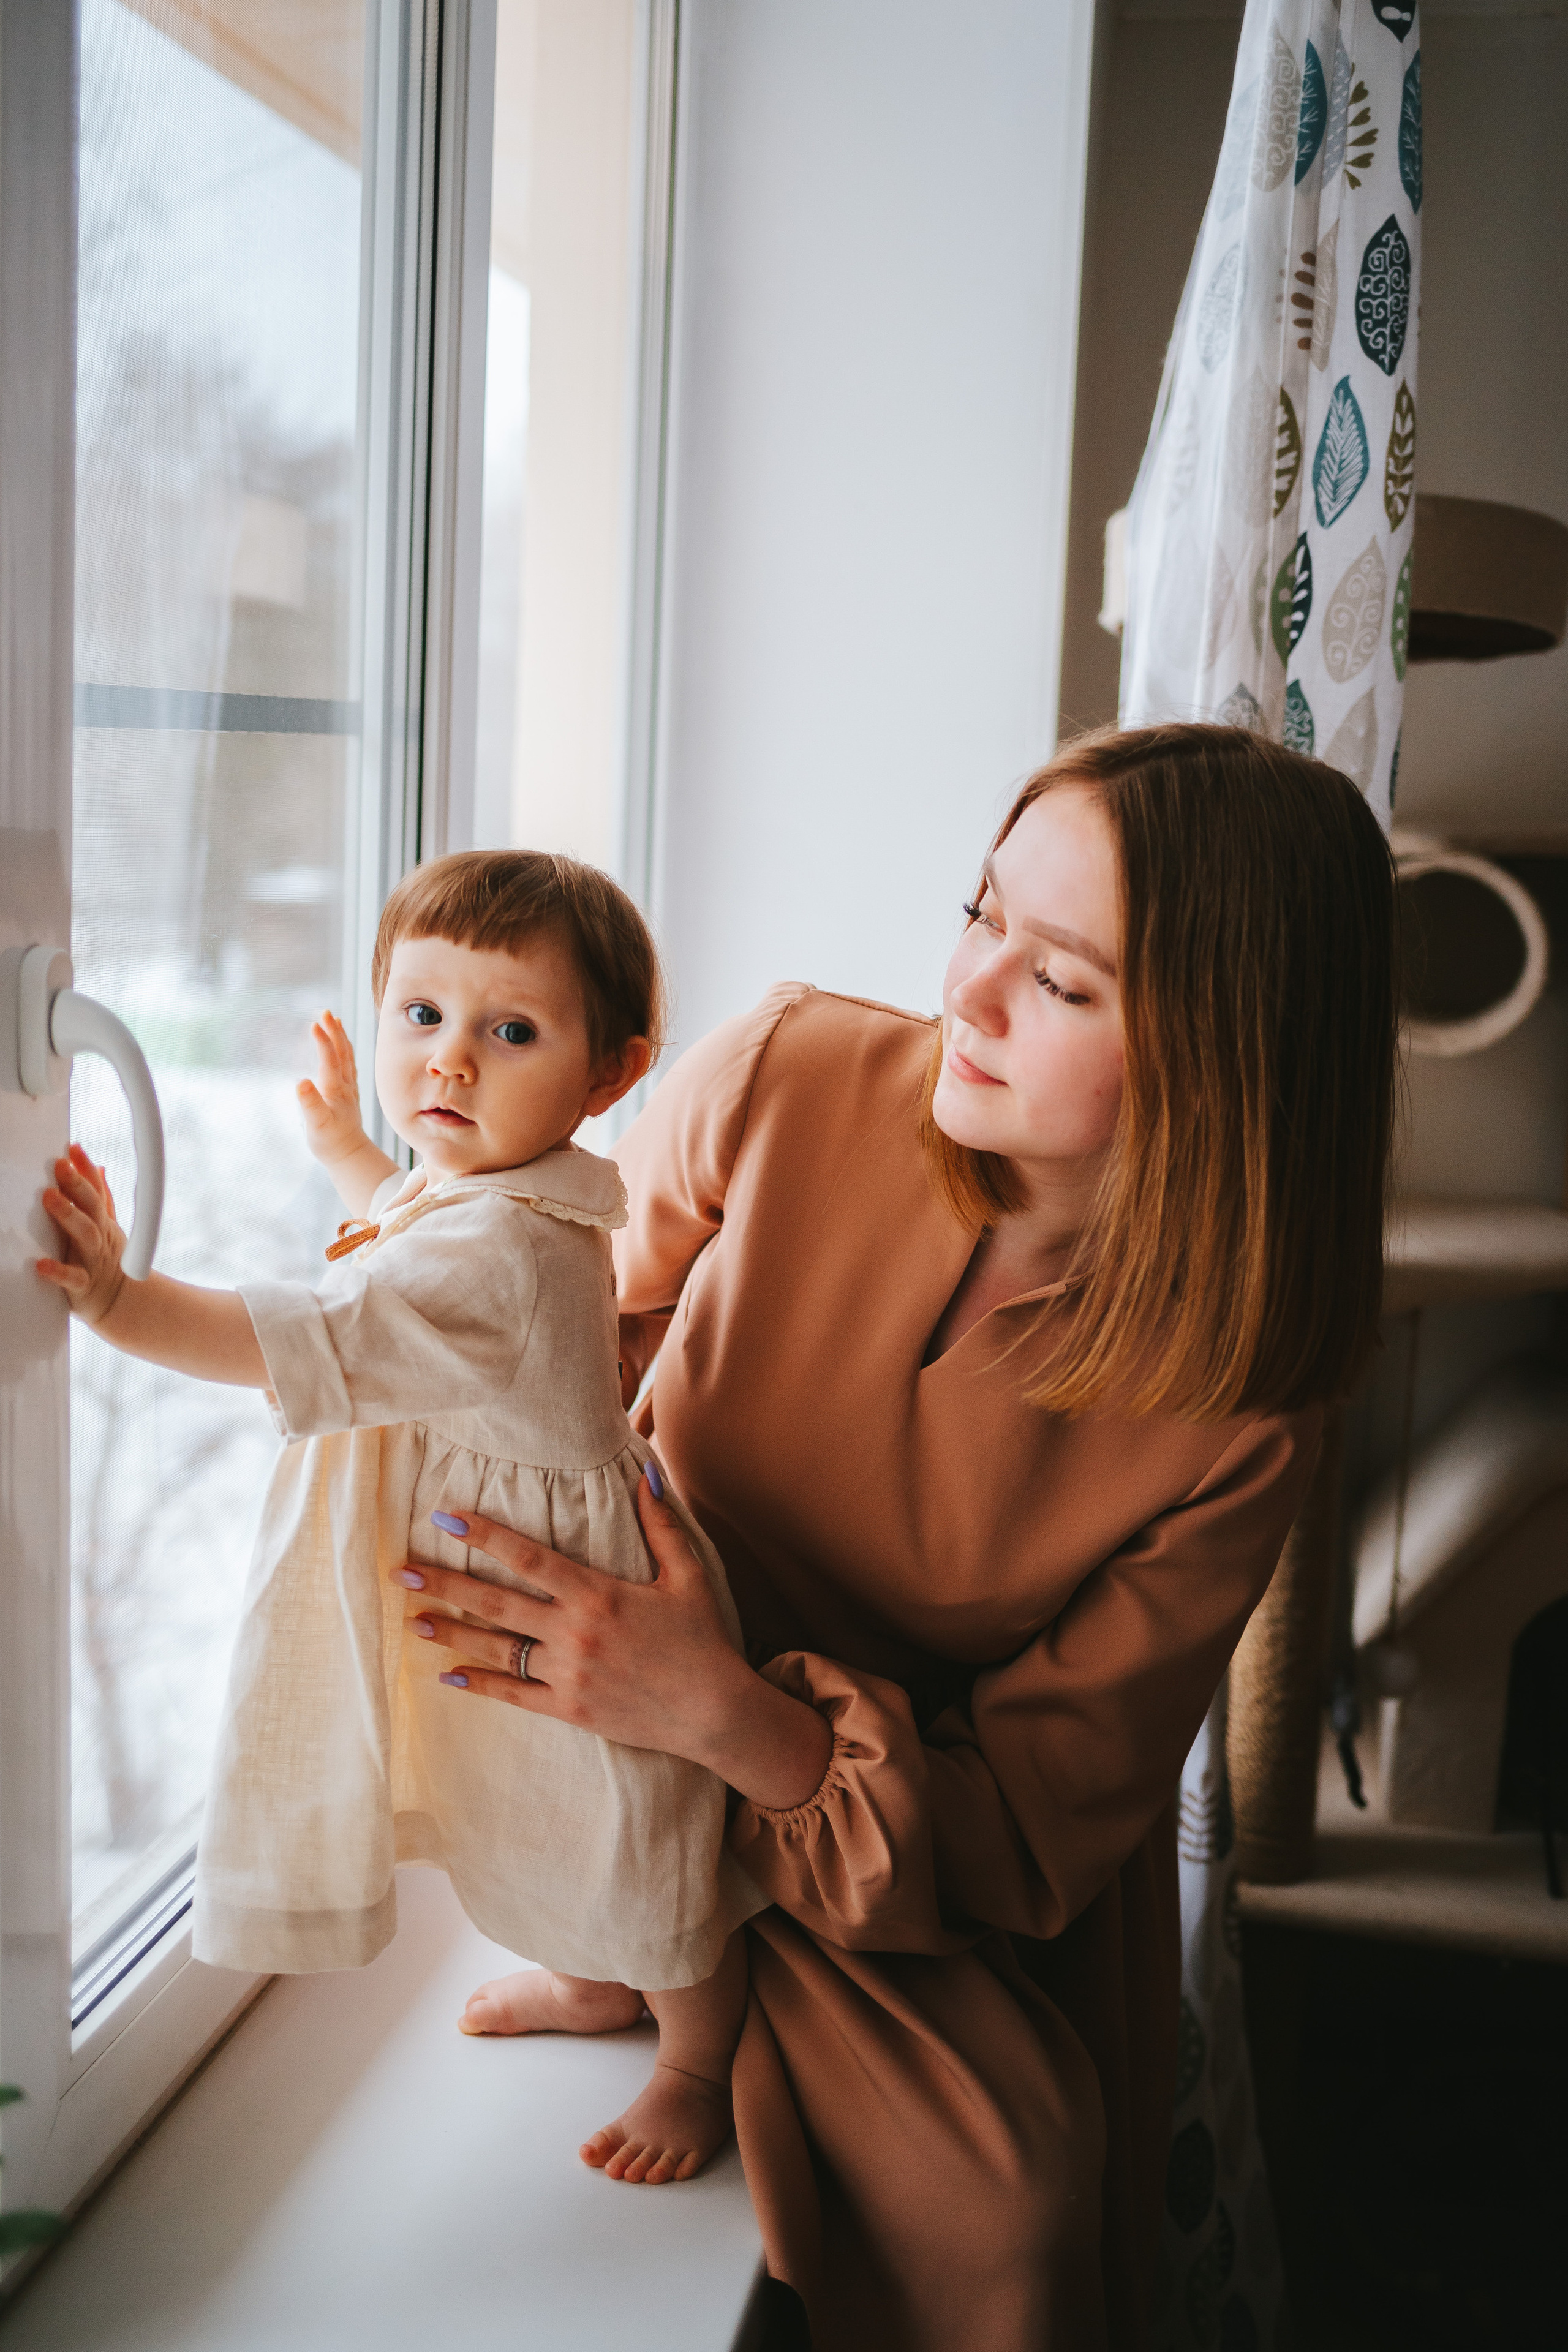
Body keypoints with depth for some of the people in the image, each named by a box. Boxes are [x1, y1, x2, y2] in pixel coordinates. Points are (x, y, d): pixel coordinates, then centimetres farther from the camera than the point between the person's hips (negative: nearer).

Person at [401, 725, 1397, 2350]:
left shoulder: (1238, 1412, -21)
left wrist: (730, 1717, -33)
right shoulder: (785, 1077, -18)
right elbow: (582, 1314, 2)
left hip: (942, 1889, 0)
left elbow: (1041, 1829, -17)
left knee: (1008, 2189, -23)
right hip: (628, 1744, 0)